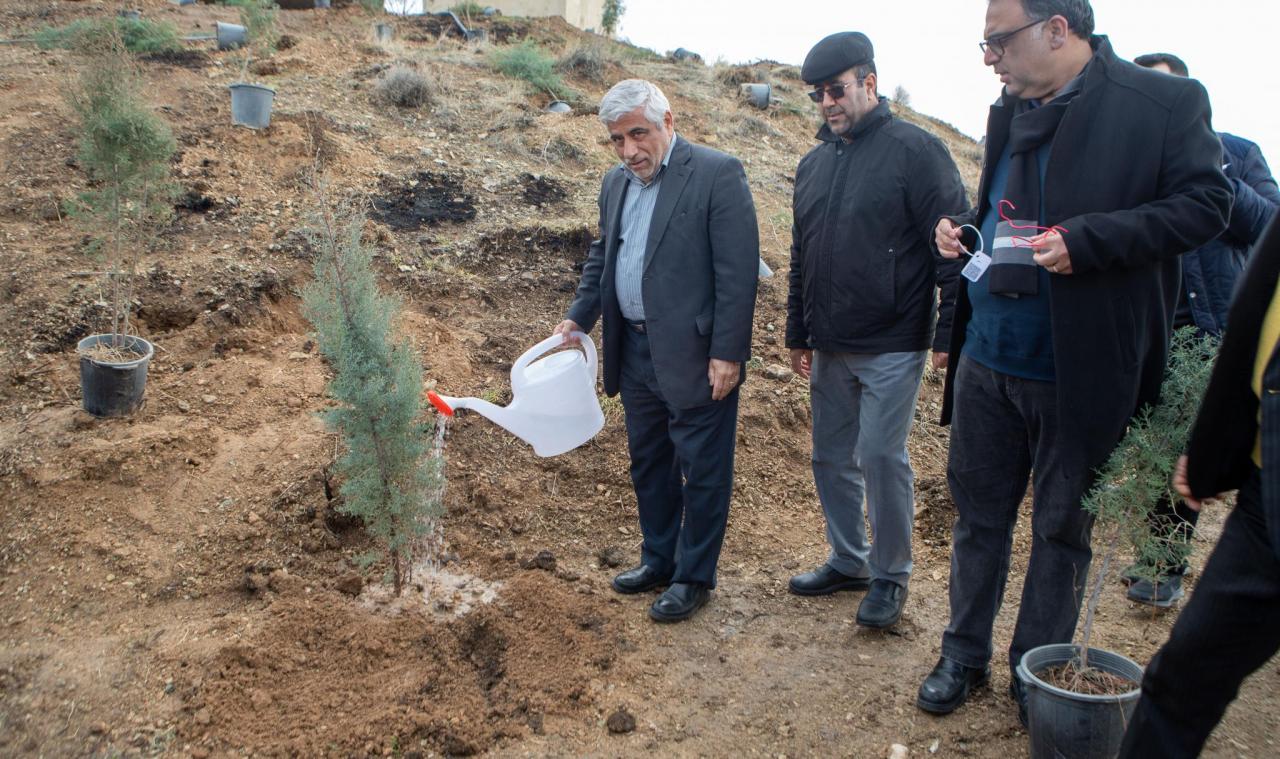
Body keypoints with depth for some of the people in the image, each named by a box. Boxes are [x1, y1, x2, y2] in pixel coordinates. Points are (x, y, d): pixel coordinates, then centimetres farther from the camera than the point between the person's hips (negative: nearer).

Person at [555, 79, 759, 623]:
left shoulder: (717, 174, -13)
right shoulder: (616, 182, 11)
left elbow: (738, 270, -16)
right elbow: (601, 257, 20)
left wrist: (727, 354, -18)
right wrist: (578, 317, 6)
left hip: (695, 354, -7)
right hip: (635, 350, 8)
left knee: (701, 470, 6)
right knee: (648, 463, 19)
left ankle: (694, 577, 21)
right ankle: (658, 559, 36)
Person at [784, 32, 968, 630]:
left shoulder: (914, 149, -9)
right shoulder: (814, 164, 12)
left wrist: (948, 334, -16)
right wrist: (797, 334, 18)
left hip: (891, 346, -7)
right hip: (829, 347, 7)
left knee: (882, 458, -3)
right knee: (831, 456, 13)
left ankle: (891, 576, 14)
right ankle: (848, 560, 29)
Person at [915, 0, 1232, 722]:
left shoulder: (1165, 102, -9)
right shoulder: (1011, 113, 10)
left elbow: (1206, 203, -12)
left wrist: (1089, 240, -24)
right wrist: (966, 228, 0)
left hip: (1078, 370, -5)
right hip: (988, 358, 5)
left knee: (1062, 526, 11)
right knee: (979, 513, 14)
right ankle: (965, 655, 30)